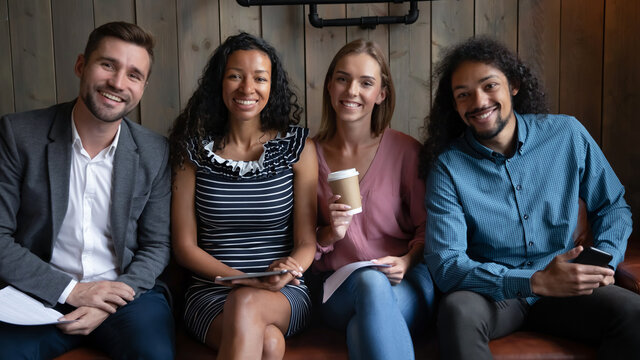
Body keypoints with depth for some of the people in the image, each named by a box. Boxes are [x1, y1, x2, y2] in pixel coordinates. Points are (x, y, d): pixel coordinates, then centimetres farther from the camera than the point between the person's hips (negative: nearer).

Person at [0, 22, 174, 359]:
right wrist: (69, 291, -12)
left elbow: (156, 246, 4)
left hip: (125, 290, 1)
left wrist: (109, 303, -11)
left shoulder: (155, 153, -1)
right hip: (42, 293, 0)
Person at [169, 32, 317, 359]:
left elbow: (306, 241, 2)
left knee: (246, 305, -35)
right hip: (210, 293, 0)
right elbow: (184, 245, 2)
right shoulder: (193, 148, 3)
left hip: (283, 296, 1)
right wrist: (250, 280, -11)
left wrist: (288, 270, -22)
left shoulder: (298, 146, 3)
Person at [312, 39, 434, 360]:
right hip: (339, 289, 2)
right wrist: (330, 234, -11)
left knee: (361, 331, -36)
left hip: (405, 282, -2)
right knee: (370, 281, -35)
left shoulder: (405, 150, 0)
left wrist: (407, 261, -15)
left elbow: (427, 229, 4)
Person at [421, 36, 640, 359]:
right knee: (458, 309, -35)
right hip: (491, 293, -1)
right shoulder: (447, 166, -10)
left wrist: (605, 261, -9)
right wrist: (537, 282, -27)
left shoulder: (567, 135, -2)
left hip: (563, 288, 2)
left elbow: (612, 206, 12)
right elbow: (445, 264, -18)